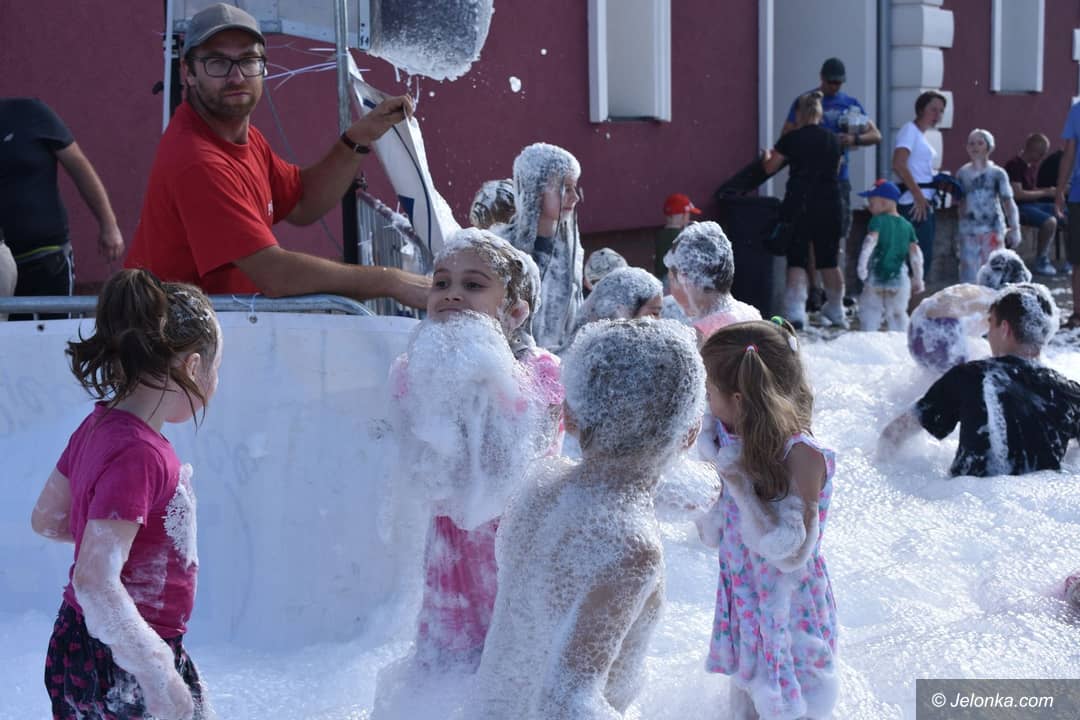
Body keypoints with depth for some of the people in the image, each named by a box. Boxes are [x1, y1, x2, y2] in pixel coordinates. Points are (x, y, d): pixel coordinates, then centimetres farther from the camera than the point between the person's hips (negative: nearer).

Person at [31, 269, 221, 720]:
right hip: (122, 666, -9)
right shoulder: (139, 454, -24)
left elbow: (46, 520, 15)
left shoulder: (101, 425, 2)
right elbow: (95, 583, -30)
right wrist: (160, 677, -28)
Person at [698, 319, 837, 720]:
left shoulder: (801, 455, -24)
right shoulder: (745, 447, -3)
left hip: (788, 623, -7)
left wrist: (739, 482, -29)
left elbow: (789, 554, -28)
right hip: (744, 612, 7)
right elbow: (713, 537, 4)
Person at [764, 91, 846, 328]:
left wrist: (766, 155, 24)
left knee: (797, 260, -2)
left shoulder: (791, 139, -4)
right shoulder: (834, 140, 7)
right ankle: (836, 311, 26)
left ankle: (796, 311, -15)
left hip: (799, 204, -3)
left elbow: (770, 167, 3)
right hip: (830, 204, 3)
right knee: (829, 261, 15)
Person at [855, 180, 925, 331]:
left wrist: (862, 264, -28)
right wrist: (917, 279, 14)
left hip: (876, 277, -4)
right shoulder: (907, 225, 8)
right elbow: (915, 254, 8)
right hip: (898, 279, 4)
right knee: (897, 313, 14)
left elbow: (871, 241, -22)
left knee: (869, 310, 6)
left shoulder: (878, 220, -5)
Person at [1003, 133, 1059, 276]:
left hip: (1033, 204, 9)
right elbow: (1017, 194, -22)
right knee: (1050, 221, -32)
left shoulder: (1033, 165, 14)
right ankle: (1040, 263, -18)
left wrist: (1049, 190, 3)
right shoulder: (1014, 165, -15)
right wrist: (1045, 193, -15)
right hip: (1018, 207, -9)